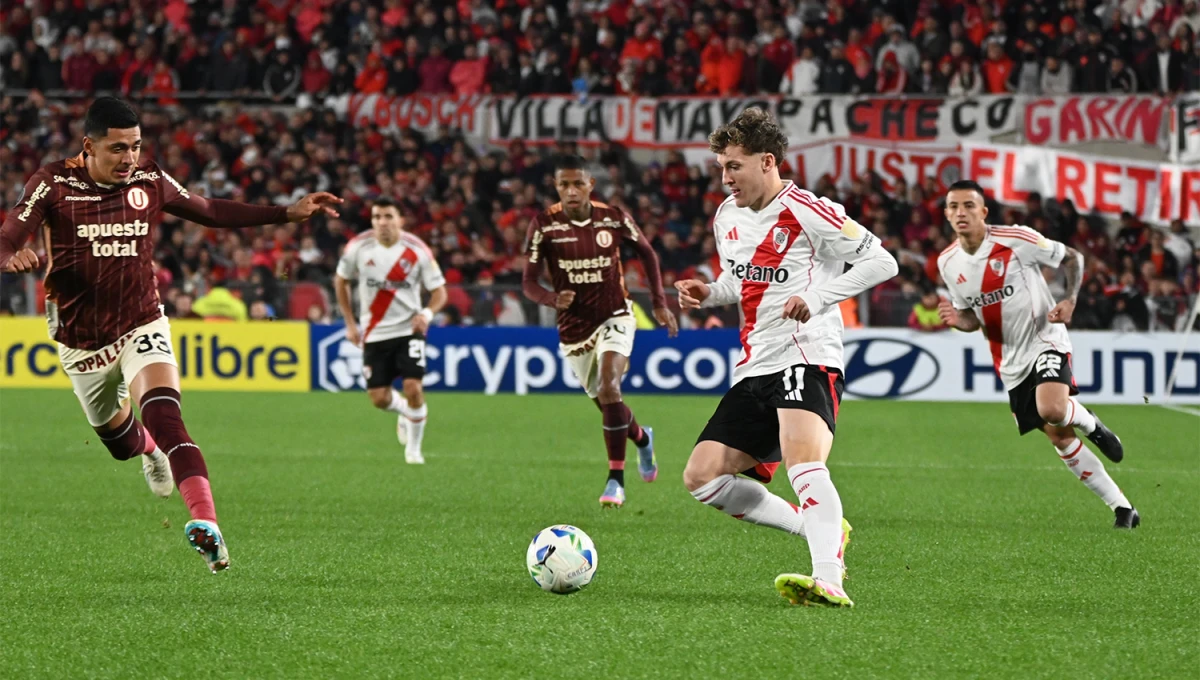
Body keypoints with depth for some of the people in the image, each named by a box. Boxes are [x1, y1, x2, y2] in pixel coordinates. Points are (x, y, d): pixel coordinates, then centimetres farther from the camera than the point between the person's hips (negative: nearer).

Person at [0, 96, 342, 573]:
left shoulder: (149, 181, -4)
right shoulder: (53, 185, -13)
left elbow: (209, 211, 10)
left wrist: (289, 213, 5)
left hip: (142, 327, -1)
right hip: (82, 342, 1)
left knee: (165, 420, -26)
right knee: (120, 440, 20)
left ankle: (205, 523, -40)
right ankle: (150, 447, 59)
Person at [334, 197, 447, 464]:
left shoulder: (417, 251, -12)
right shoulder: (358, 247, -7)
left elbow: (439, 292, -5)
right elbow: (341, 281, 9)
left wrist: (427, 313, -26)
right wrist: (350, 323, 5)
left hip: (409, 329, -2)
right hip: (374, 332, 2)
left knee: (413, 387, -17)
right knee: (379, 398, -1)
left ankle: (414, 448, 4)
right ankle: (404, 413, 36)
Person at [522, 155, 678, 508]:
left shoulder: (613, 218, -8)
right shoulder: (544, 224, -11)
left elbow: (646, 253, 10)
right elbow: (528, 282, -7)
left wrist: (659, 302, 7)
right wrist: (553, 299, -28)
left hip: (615, 317, -2)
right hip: (574, 327, 2)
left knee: (609, 388, -24)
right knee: (606, 402, 12)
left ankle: (616, 480, -19)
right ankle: (641, 438, 47)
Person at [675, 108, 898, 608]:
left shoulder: (807, 212, -10)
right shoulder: (727, 217, 15)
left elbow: (881, 262, -11)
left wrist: (816, 297, -21)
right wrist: (708, 293, 8)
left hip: (807, 357, -9)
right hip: (754, 369, 9)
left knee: (804, 467, -31)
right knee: (702, 476, 1)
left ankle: (828, 581, -42)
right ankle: (822, 529, 9)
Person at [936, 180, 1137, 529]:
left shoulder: (1016, 239, -15)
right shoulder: (948, 262, 1)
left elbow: (1072, 258, -5)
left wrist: (1070, 300, -21)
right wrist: (958, 320, -13)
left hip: (1045, 340, -5)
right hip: (1010, 360, 5)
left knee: (1052, 410, -32)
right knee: (1059, 437, 4)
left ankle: (1088, 422, 5)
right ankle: (1122, 507, 14)